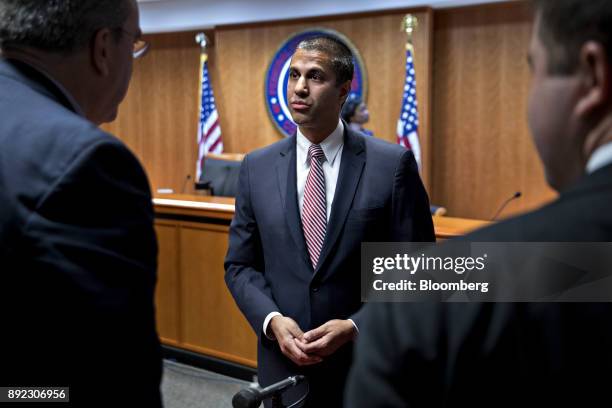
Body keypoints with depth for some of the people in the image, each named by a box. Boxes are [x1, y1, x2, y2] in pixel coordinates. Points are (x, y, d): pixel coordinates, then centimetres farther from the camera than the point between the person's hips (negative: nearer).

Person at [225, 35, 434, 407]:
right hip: (284, 360, 3)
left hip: (367, 363, -2)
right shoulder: (257, 167, 1)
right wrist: (272, 320, -12)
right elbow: (240, 265, 4)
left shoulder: (393, 164, -8)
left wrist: (354, 327, -16)